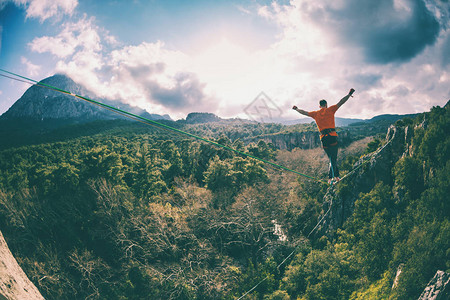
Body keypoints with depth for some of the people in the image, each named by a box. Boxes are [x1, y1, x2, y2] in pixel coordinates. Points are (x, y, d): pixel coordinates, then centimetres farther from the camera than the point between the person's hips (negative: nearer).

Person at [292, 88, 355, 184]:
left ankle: (336, 176, 10)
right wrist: (349, 94, 3)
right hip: (332, 136, -3)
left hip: (323, 138, 3)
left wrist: (296, 109, 42)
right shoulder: (330, 110, 5)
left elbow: (304, 112, 26)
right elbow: (340, 102, -1)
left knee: (332, 158, 14)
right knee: (333, 158, -3)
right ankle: (331, 178, -15)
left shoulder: (316, 114, 13)